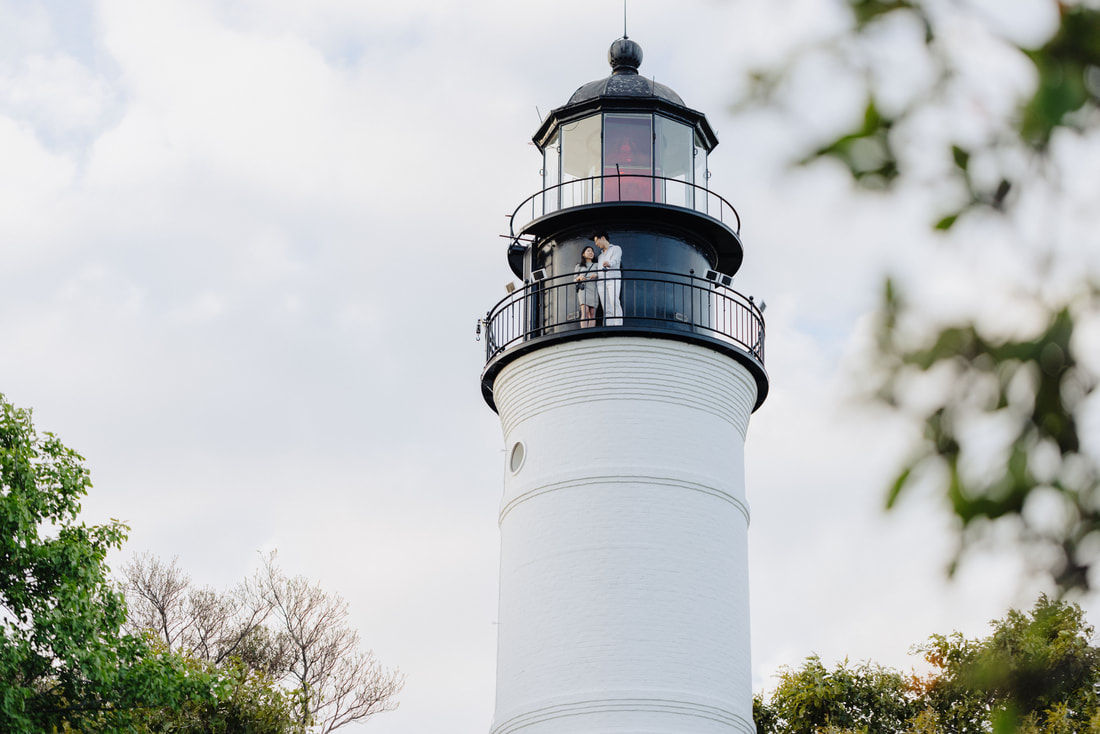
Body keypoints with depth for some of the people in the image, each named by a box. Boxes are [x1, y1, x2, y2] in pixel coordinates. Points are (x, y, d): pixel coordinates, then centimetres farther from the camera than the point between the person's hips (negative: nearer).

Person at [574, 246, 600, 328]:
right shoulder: (578, 267, 19)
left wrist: (596, 276, -11)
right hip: (583, 289, -2)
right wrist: (579, 277, -8)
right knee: (585, 312, -19)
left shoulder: (597, 266, 21)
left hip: (594, 290, 2)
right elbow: (575, 281, 15)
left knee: (592, 314, -8)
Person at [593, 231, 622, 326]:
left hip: (613, 280, -6)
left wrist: (608, 263, -38)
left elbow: (615, 261, -15)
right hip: (601, 282, 6)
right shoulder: (600, 255, 29)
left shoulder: (616, 249, 7)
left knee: (615, 304, -22)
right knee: (607, 309, -6)